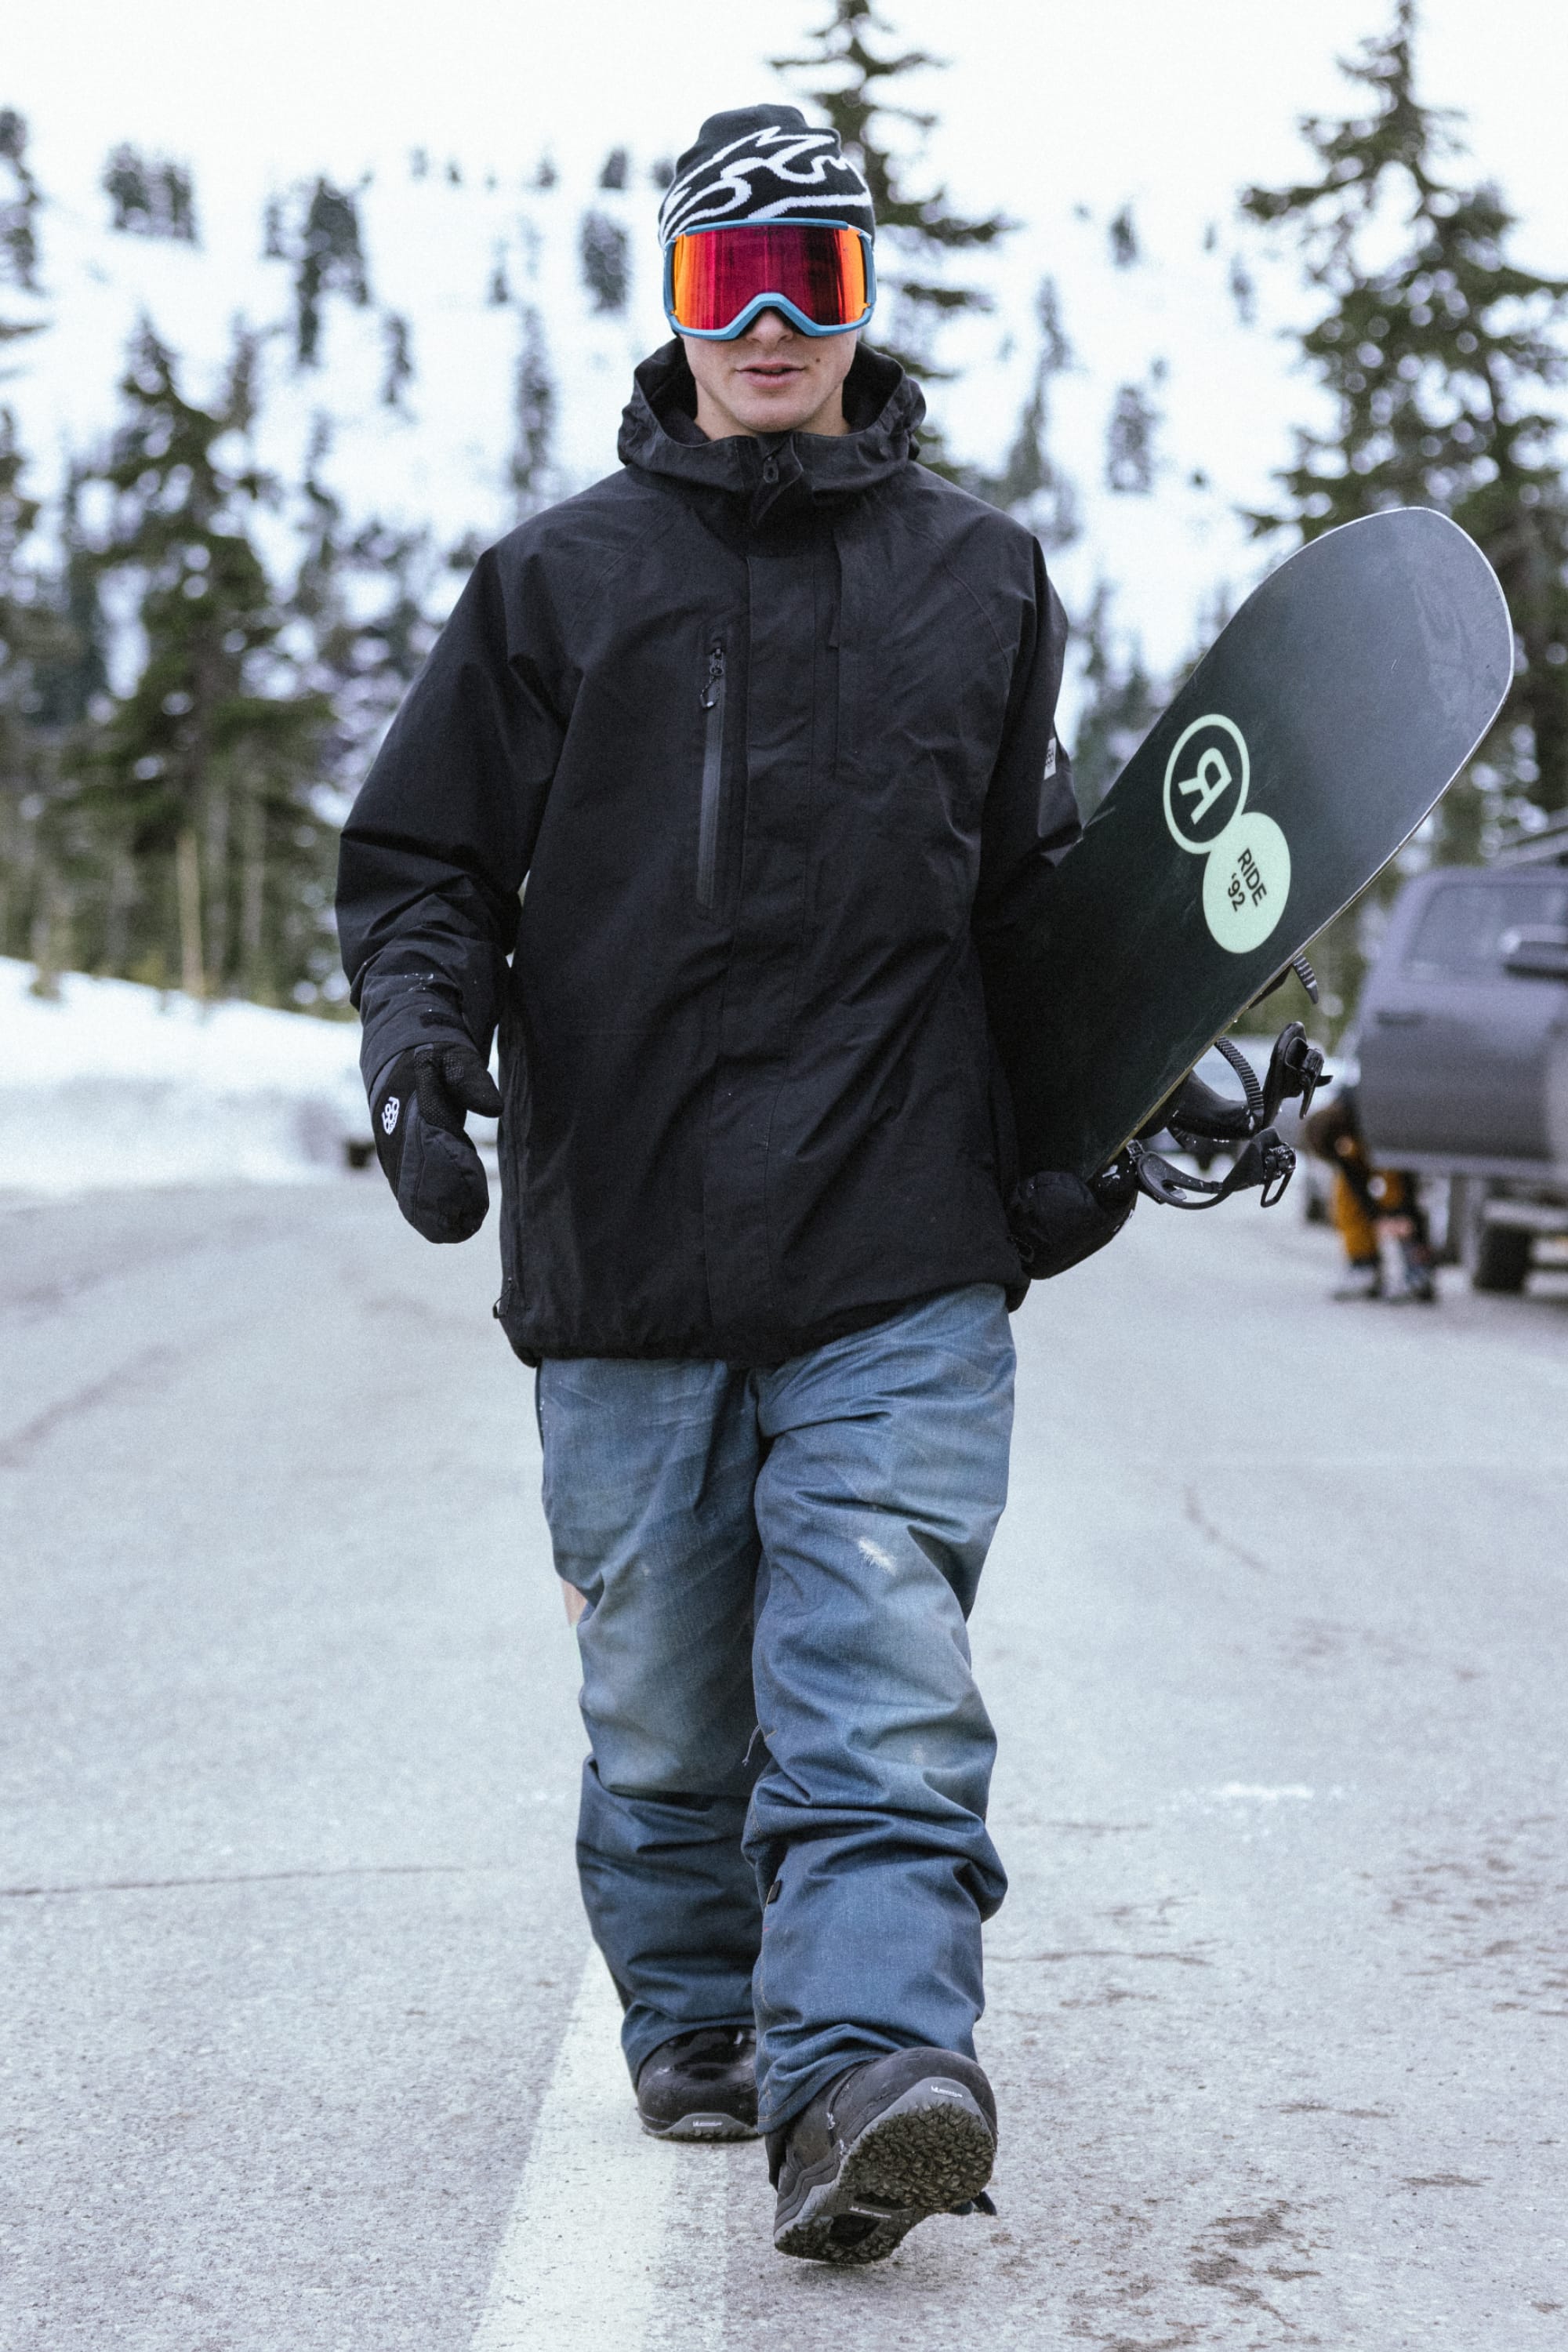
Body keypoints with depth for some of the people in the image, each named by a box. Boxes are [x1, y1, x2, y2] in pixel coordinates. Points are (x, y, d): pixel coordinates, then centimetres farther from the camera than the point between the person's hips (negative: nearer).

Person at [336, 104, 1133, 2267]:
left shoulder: (981, 580, 14)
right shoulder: (557, 584, 8)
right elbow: (421, 860, 12)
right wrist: (422, 1032, -7)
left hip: (905, 1266, 0)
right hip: (623, 1258, 1)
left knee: (883, 1699, -14)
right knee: (668, 1709, 9)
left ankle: (867, 2072, -22)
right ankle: (697, 2024, 28)